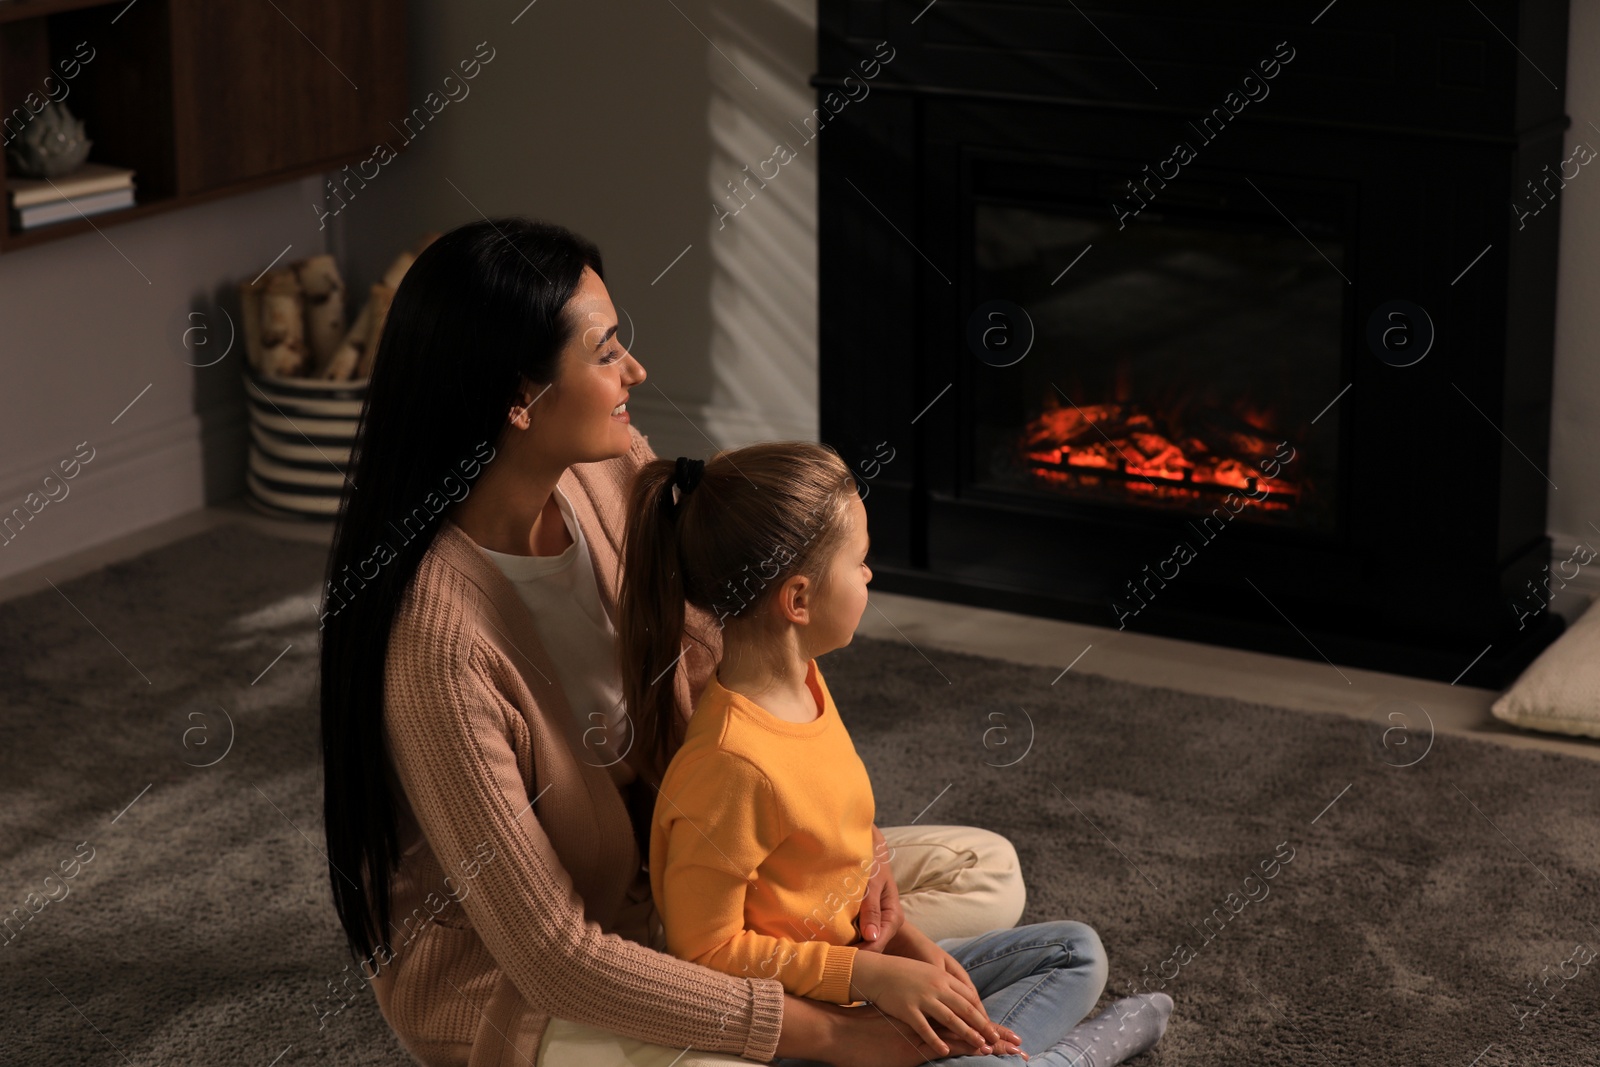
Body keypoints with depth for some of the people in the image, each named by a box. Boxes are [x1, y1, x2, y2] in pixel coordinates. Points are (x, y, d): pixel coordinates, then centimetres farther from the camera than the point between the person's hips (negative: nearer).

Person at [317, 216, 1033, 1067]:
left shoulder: (615, 471, -10)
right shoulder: (437, 635, -32)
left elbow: (710, 666, 6)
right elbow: (550, 954, -30)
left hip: (657, 864, 8)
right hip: (499, 978, -7)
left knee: (985, 873, 3)